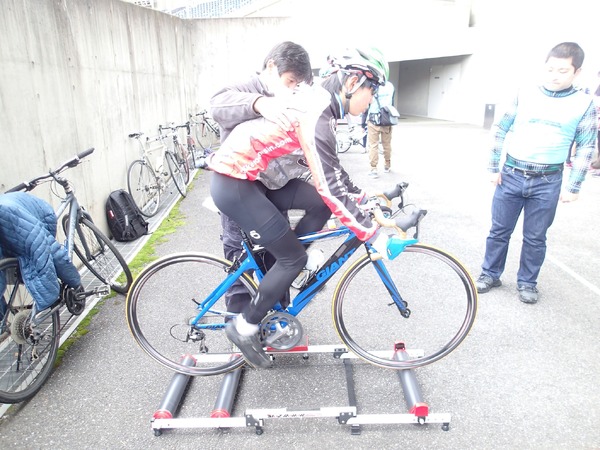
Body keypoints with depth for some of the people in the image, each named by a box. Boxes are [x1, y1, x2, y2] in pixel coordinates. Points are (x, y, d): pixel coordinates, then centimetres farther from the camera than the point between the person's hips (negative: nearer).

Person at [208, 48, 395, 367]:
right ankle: (245, 327, 12)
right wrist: (373, 234, -21)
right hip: (233, 184, -9)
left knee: (320, 205, 5)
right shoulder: (316, 115, -21)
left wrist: (361, 196, 19)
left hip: (248, 178, 9)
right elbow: (329, 186, -26)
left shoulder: (320, 102, 9)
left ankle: (284, 268, 18)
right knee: (293, 258, -3)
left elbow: (330, 167, 19)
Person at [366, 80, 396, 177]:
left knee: (373, 145, 0)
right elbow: (392, 104, 11)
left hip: (373, 119, -3)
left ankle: (373, 169, -4)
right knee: (387, 144, 15)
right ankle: (387, 166, 27)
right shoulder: (390, 85, 5)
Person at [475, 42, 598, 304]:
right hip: (511, 175, 1)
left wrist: (573, 187, -1)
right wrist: (493, 167, 2)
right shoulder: (525, 96, 1)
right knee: (499, 230, 8)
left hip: (547, 183, 0)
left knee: (535, 238, 9)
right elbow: (501, 131, 6)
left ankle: (527, 282, 26)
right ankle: (490, 274, 25)